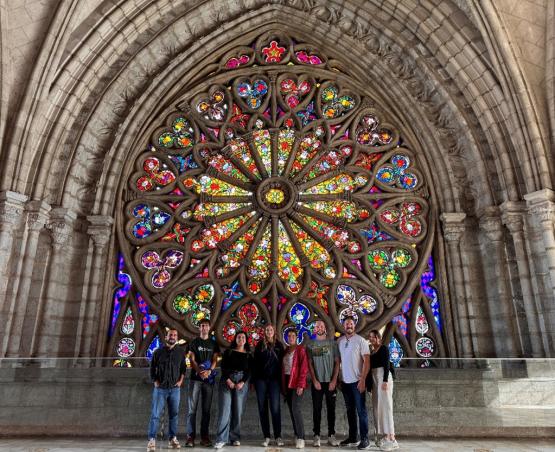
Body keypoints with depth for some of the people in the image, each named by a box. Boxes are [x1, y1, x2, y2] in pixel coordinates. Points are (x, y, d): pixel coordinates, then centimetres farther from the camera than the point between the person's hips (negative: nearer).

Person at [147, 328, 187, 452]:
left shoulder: (181, 351, 5)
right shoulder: (158, 351, 0)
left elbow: (183, 367, 12)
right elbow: (152, 367, 7)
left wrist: (181, 380, 2)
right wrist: (155, 381, -2)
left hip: (175, 388, 2)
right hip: (160, 388, -1)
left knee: (174, 414, 6)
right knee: (155, 414, -3)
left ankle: (172, 438, 16)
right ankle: (151, 440, 2)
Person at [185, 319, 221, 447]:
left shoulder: (214, 344, 11)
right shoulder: (194, 343, 7)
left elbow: (215, 360, 4)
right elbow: (192, 360, -2)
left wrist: (209, 371, -16)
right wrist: (200, 372, -19)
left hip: (209, 379, 2)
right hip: (195, 378, -1)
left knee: (206, 409, 4)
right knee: (192, 408, -4)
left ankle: (204, 437, 10)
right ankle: (190, 437, 0)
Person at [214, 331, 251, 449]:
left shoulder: (249, 355, 9)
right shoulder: (228, 352, 8)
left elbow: (249, 371, 3)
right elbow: (223, 367, 1)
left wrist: (242, 383, -12)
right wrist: (228, 381, -12)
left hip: (242, 383, 1)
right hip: (226, 381, -1)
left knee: (238, 411, 0)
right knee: (225, 410, -7)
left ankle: (235, 438, 10)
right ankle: (221, 439, -5)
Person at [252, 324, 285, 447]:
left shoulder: (279, 345, 7)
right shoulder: (259, 345, 7)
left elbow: (282, 362, 6)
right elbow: (255, 363, 6)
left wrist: (281, 379, -1)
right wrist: (253, 379, 0)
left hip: (274, 380, -1)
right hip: (261, 379, 1)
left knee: (275, 408, -6)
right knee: (263, 408, 4)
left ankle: (278, 436, 3)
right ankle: (266, 437, 11)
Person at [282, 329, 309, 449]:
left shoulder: (300, 350, -5)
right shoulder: (285, 351, 13)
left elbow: (304, 368, -12)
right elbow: (283, 368, 14)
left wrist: (301, 384, -19)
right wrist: (283, 385, 8)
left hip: (297, 383, -6)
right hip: (287, 383, 6)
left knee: (296, 409, -14)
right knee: (291, 410, 8)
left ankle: (301, 438, -8)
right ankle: (297, 435, 18)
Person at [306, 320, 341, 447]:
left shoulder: (332, 343, 3)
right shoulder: (310, 345, 5)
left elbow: (337, 362, 1)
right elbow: (309, 364, 2)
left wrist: (334, 380, -7)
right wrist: (315, 381, -7)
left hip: (330, 381, 0)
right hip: (317, 382, 0)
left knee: (331, 409, 5)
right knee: (317, 409, 3)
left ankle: (331, 435, 14)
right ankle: (317, 436, 10)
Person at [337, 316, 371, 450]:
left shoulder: (360, 340, -7)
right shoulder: (339, 341, 6)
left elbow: (367, 361, -10)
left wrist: (363, 380, -16)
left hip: (357, 381, -4)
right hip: (345, 381, 5)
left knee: (361, 410, 0)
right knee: (350, 411, 13)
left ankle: (365, 439, 8)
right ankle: (352, 437, 22)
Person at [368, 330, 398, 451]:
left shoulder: (384, 348, -6)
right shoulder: (372, 351, 16)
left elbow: (386, 365, -14)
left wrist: (385, 381, -22)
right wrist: (370, 383, 15)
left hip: (383, 377, -8)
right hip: (375, 379, 8)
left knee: (385, 405, -10)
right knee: (377, 407, 9)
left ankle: (390, 438, -9)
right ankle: (382, 436, 16)